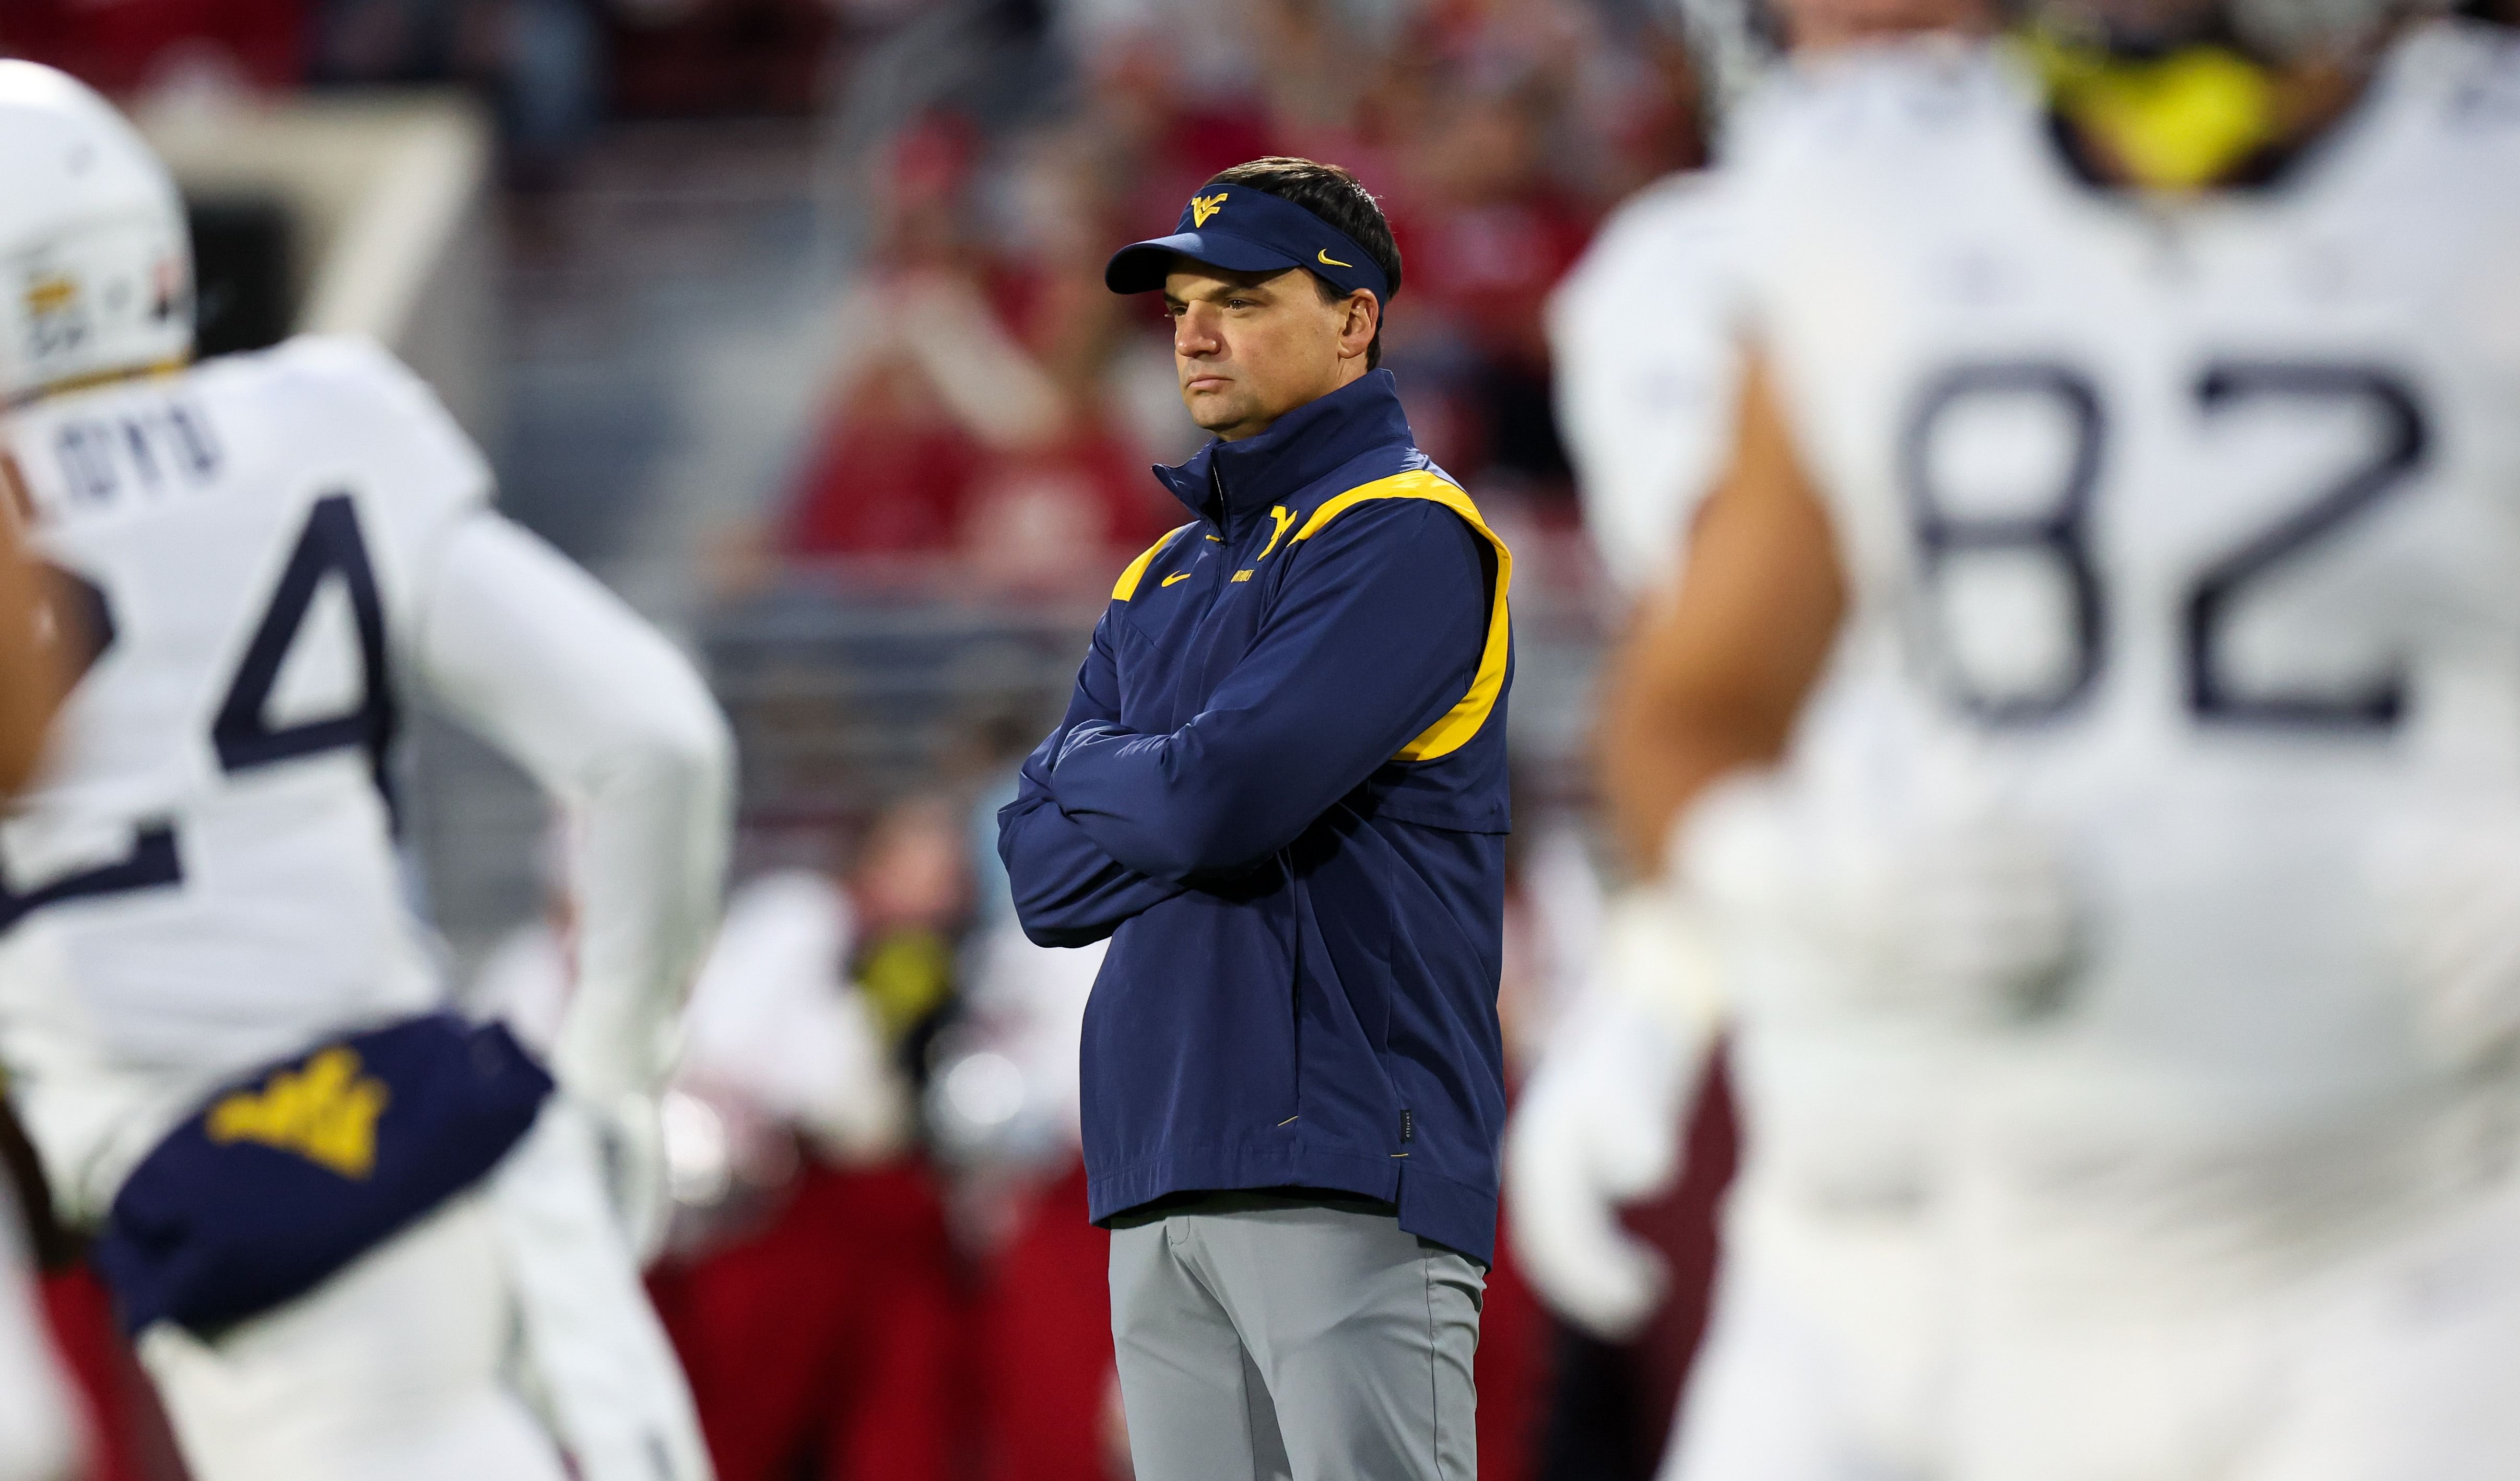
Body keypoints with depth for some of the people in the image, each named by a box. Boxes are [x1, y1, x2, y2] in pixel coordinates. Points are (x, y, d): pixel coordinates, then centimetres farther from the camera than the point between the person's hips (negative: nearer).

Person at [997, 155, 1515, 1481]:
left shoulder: (1405, 536, -4)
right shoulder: (1161, 579, 22)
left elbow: (1219, 798, -15)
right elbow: (1042, 874, 13)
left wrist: (1088, 770, 5)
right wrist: (1190, 798, -3)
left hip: (1346, 1171, -8)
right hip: (1161, 1175, 8)